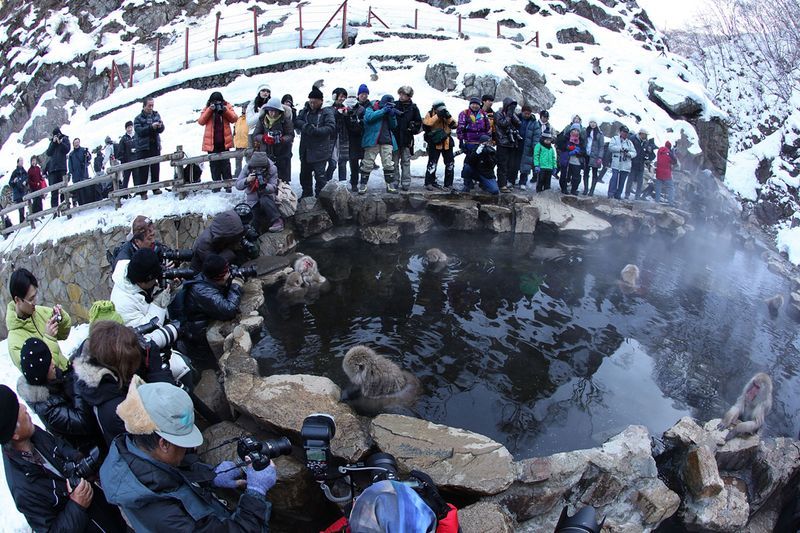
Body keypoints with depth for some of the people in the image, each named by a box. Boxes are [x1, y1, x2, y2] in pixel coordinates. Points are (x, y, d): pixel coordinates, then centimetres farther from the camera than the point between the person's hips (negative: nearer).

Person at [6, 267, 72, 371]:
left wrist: (61, 317, -8)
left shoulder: (38, 311, -1)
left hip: (67, 370, 7)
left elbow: (63, 334, 11)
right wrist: (49, 338, -24)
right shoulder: (15, 341, -18)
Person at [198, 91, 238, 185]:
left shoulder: (227, 106, 5)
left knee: (225, 163, 2)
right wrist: (210, 109, -13)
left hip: (224, 141, -1)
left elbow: (234, 119, -3)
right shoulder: (207, 108, 5)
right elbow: (201, 121, -6)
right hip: (211, 142, 1)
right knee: (214, 164, 4)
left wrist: (225, 110, -17)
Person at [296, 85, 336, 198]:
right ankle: (307, 194, 34)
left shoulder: (327, 112, -7)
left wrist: (315, 130, -29)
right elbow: (296, 122, 0)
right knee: (304, 174, 17)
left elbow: (331, 127, -18)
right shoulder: (305, 110, 8)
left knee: (319, 175, -6)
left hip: (320, 151, -6)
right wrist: (305, 126, -21)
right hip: (305, 150, 6)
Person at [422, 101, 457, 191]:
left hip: (446, 143, 5)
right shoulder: (430, 114, -4)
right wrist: (438, 115, -26)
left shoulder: (446, 114, 7)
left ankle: (448, 184, 17)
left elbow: (455, 125, -2)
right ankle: (428, 183, 5)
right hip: (434, 143, -5)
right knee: (432, 163, -7)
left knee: (450, 164, 7)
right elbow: (427, 124, -24)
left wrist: (449, 117, -17)